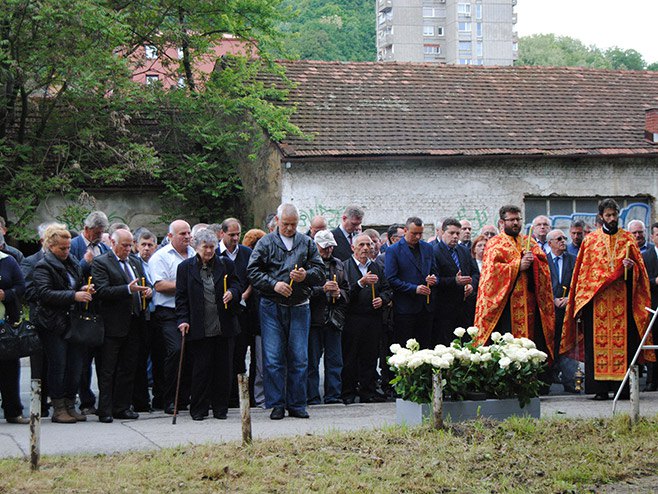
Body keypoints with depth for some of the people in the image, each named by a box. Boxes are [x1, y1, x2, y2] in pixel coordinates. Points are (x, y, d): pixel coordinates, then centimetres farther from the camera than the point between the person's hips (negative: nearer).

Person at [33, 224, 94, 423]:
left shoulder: (72, 262, 15)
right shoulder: (43, 266, -8)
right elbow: (45, 293, -20)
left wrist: (84, 289, 5)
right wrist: (74, 296, -25)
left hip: (73, 322, 7)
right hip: (53, 325, -7)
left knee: (76, 366, 5)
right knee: (58, 366, -4)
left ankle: (70, 405, 14)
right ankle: (58, 409, 3)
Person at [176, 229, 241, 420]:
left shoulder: (226, 264, 9)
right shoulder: (185, 267, 6)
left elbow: (237, 286, 13)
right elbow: (181, 297, 5)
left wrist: (232, 293, -10)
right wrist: (183, 319, -5)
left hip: (224, 327, 2)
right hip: (199, 329, -2)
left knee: (223, 368, 4)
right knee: (201, 368, 0)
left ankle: (220, 408, 14)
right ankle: (198, 409, 9)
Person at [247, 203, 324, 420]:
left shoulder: (307, 243, 10)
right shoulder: (266, 243, 4)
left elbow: (320, 270, 8)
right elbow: (253, 271, -2)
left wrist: (306, 275, -13)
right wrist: (274, 284, -14)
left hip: (299, 307, 2)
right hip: (272, 307, -2)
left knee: (299, 359, 3)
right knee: (273, 359, -3)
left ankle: (297, 405, 11)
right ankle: (276, 405, 5)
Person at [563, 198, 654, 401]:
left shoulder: (628, 239, 13)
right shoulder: (590, 240, 12)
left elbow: (640, 268, 11)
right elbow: (582, 271, 10)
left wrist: (631, 267, -12)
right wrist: (582, 299, 3)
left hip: (622, 299, 0)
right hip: (596, 299, 0)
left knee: (622, 340, -5)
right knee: (598, 342, -5)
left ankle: (622, 386, -4)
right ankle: (600, 388, -5)